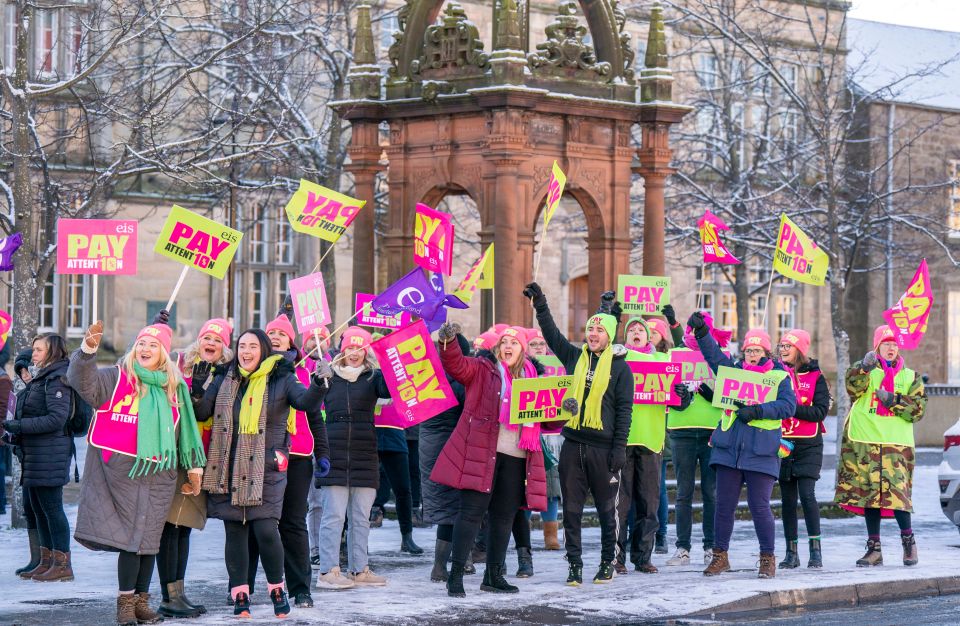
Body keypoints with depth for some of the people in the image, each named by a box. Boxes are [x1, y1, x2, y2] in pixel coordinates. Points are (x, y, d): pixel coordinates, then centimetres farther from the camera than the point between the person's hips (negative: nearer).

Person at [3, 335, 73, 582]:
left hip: (49, 455, -10)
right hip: (35, 454, 10)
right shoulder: (41, 378, 18)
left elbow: (57, 418, -20)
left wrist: (19, 425, -20)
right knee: (38, 508, 12)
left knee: (51, 506, -6)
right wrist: (15, 429, 6)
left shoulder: (57, 379, -12)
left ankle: (62, 564, -2)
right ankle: (47, 562, 18)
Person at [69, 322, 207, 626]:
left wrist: (193, 467, 23)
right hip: (121, 472, -4)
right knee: (132, 539, -8)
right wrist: (88, 349, -33)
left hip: (158, 476, 4)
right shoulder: (117, 378, 1)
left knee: (149, 540, 7)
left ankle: (141, 601, 16)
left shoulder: (174, 388, 13)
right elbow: (84, 382, -17)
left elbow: (184, 430, 21)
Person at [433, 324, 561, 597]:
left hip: (516, 456, 5)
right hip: (481, 451, -5)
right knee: (472, 510, -8)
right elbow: (456, 364, -13)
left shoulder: (532, 379, 16)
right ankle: (456, 575, -5)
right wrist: (447, 342, -32)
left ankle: (494, 575, 21)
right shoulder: (482, 370, 5)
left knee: (504, 516, 10)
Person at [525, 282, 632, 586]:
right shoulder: (575, 357, 11)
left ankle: (608, 562, 17)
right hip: (573, 444, 3)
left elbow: (624, 410, -1)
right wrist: (540, 304, -2)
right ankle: (574, 564, 9)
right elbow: (552, 334, 9)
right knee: (572, 509, 3)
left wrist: (619, 447, -7)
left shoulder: (620, 367, 1)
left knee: (607, 509, 5)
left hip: (603, 447, -3)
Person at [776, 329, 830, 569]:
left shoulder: (815, 377, 2)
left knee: (807, 494, -13)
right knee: (787, 498, 4)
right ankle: (791, 552, 9)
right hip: (782, 443, 3)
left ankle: (815, 550, -7)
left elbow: (820, 411, -8)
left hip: (808, 445, -3)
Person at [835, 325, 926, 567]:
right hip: (865, 442, 1)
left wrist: (893, 401, -10)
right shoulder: (865, 371, 10)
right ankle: (874, 549, 11)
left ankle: (908, 540, 4)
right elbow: (853, 388, -12)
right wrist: (863, 367, -30)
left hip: (897, 444, -1)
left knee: (896, 491, -14)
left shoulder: (910, 377, 13)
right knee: (869, 492, 3)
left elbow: (917, 409, 4)